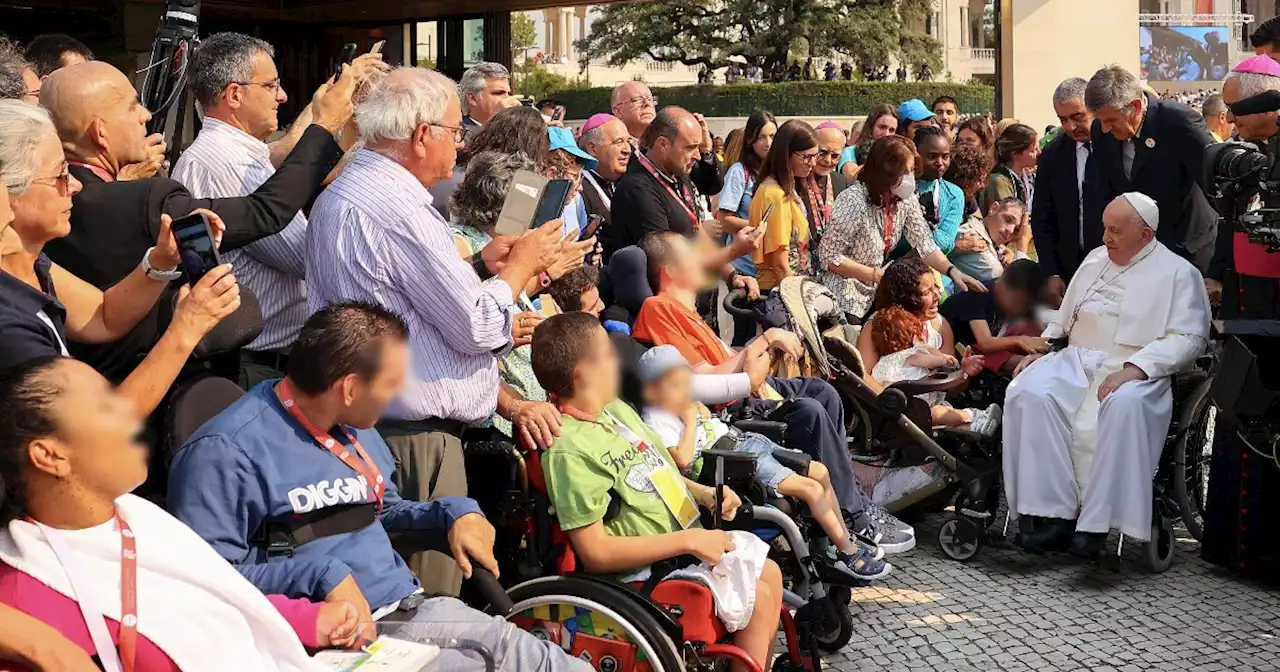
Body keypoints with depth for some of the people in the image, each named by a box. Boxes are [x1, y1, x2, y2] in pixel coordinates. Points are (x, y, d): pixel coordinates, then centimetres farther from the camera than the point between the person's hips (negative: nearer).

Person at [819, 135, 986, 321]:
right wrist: (877, 275, -20)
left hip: (876, 291, 7)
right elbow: (830, 257, -20)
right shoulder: (854, 201, -23)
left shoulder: (907, 200, -3)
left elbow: (925, 244, -3)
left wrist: (952, 271, -19)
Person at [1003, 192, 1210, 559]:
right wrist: (1039, 348, 10)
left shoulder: (1177, 272, 5)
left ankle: (1094, 525, -36)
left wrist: (1133, 370, -21)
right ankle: (1056, 514, -29)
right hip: (1075, 362, 5)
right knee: (1029, 392, -27)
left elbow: (1189, 338, -8)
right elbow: (1064, 318, 30)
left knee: (1123, 405, -40)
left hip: (1137, 371, -5)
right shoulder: (1095, 260, 24)